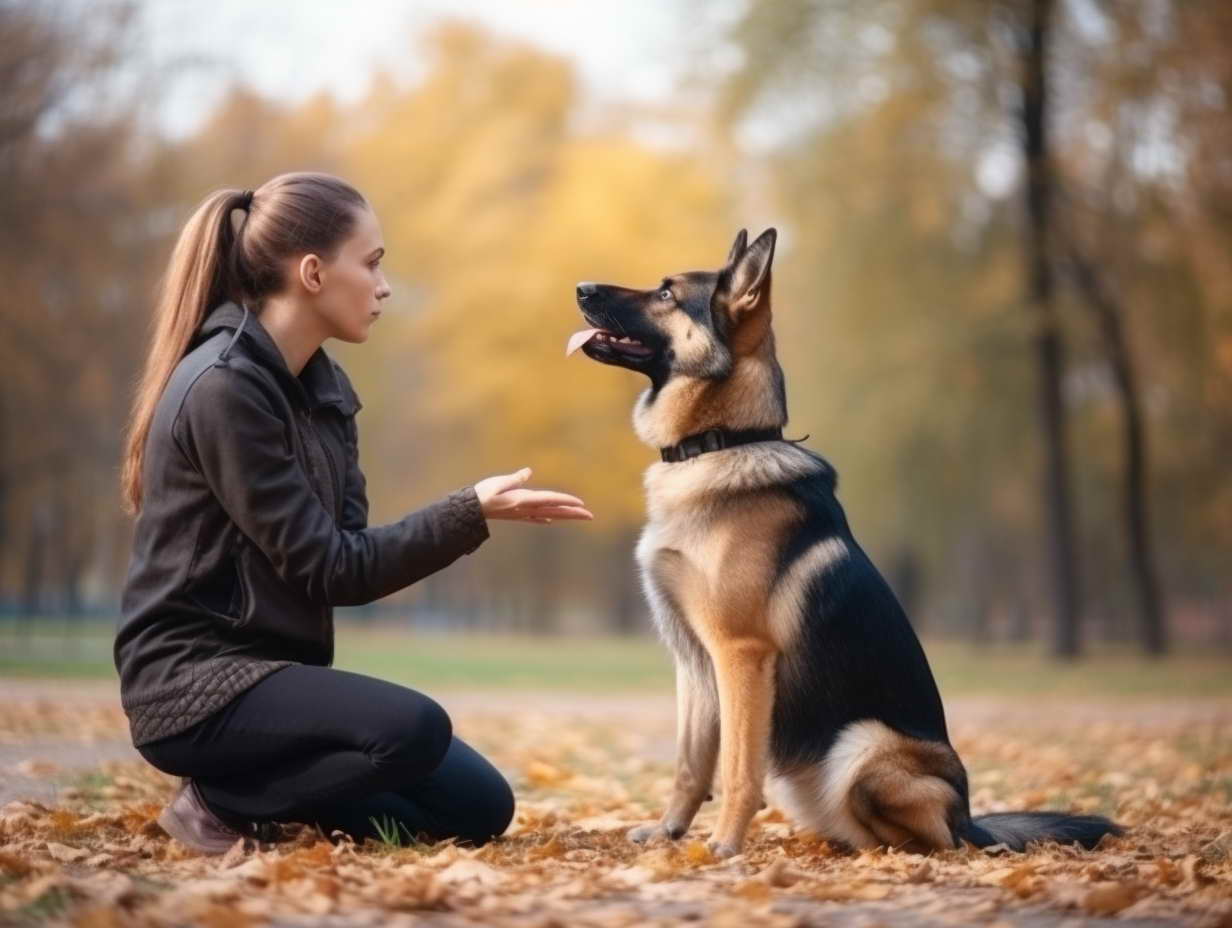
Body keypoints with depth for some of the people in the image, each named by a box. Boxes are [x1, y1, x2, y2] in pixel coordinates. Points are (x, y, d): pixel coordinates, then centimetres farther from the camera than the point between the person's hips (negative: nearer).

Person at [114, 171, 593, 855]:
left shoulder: (321, 384, 9)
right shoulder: (223, 388, -19)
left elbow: (344, 555, 2)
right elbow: (326, 568, -19)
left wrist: (469, 518, -13)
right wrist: (469, 514, -20)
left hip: (274, 666, 9)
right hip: (196, 682, -9)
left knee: (480, 809, 2)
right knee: (414, 729, -31)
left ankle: (266, 789, 13)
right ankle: (223, 802, -8)